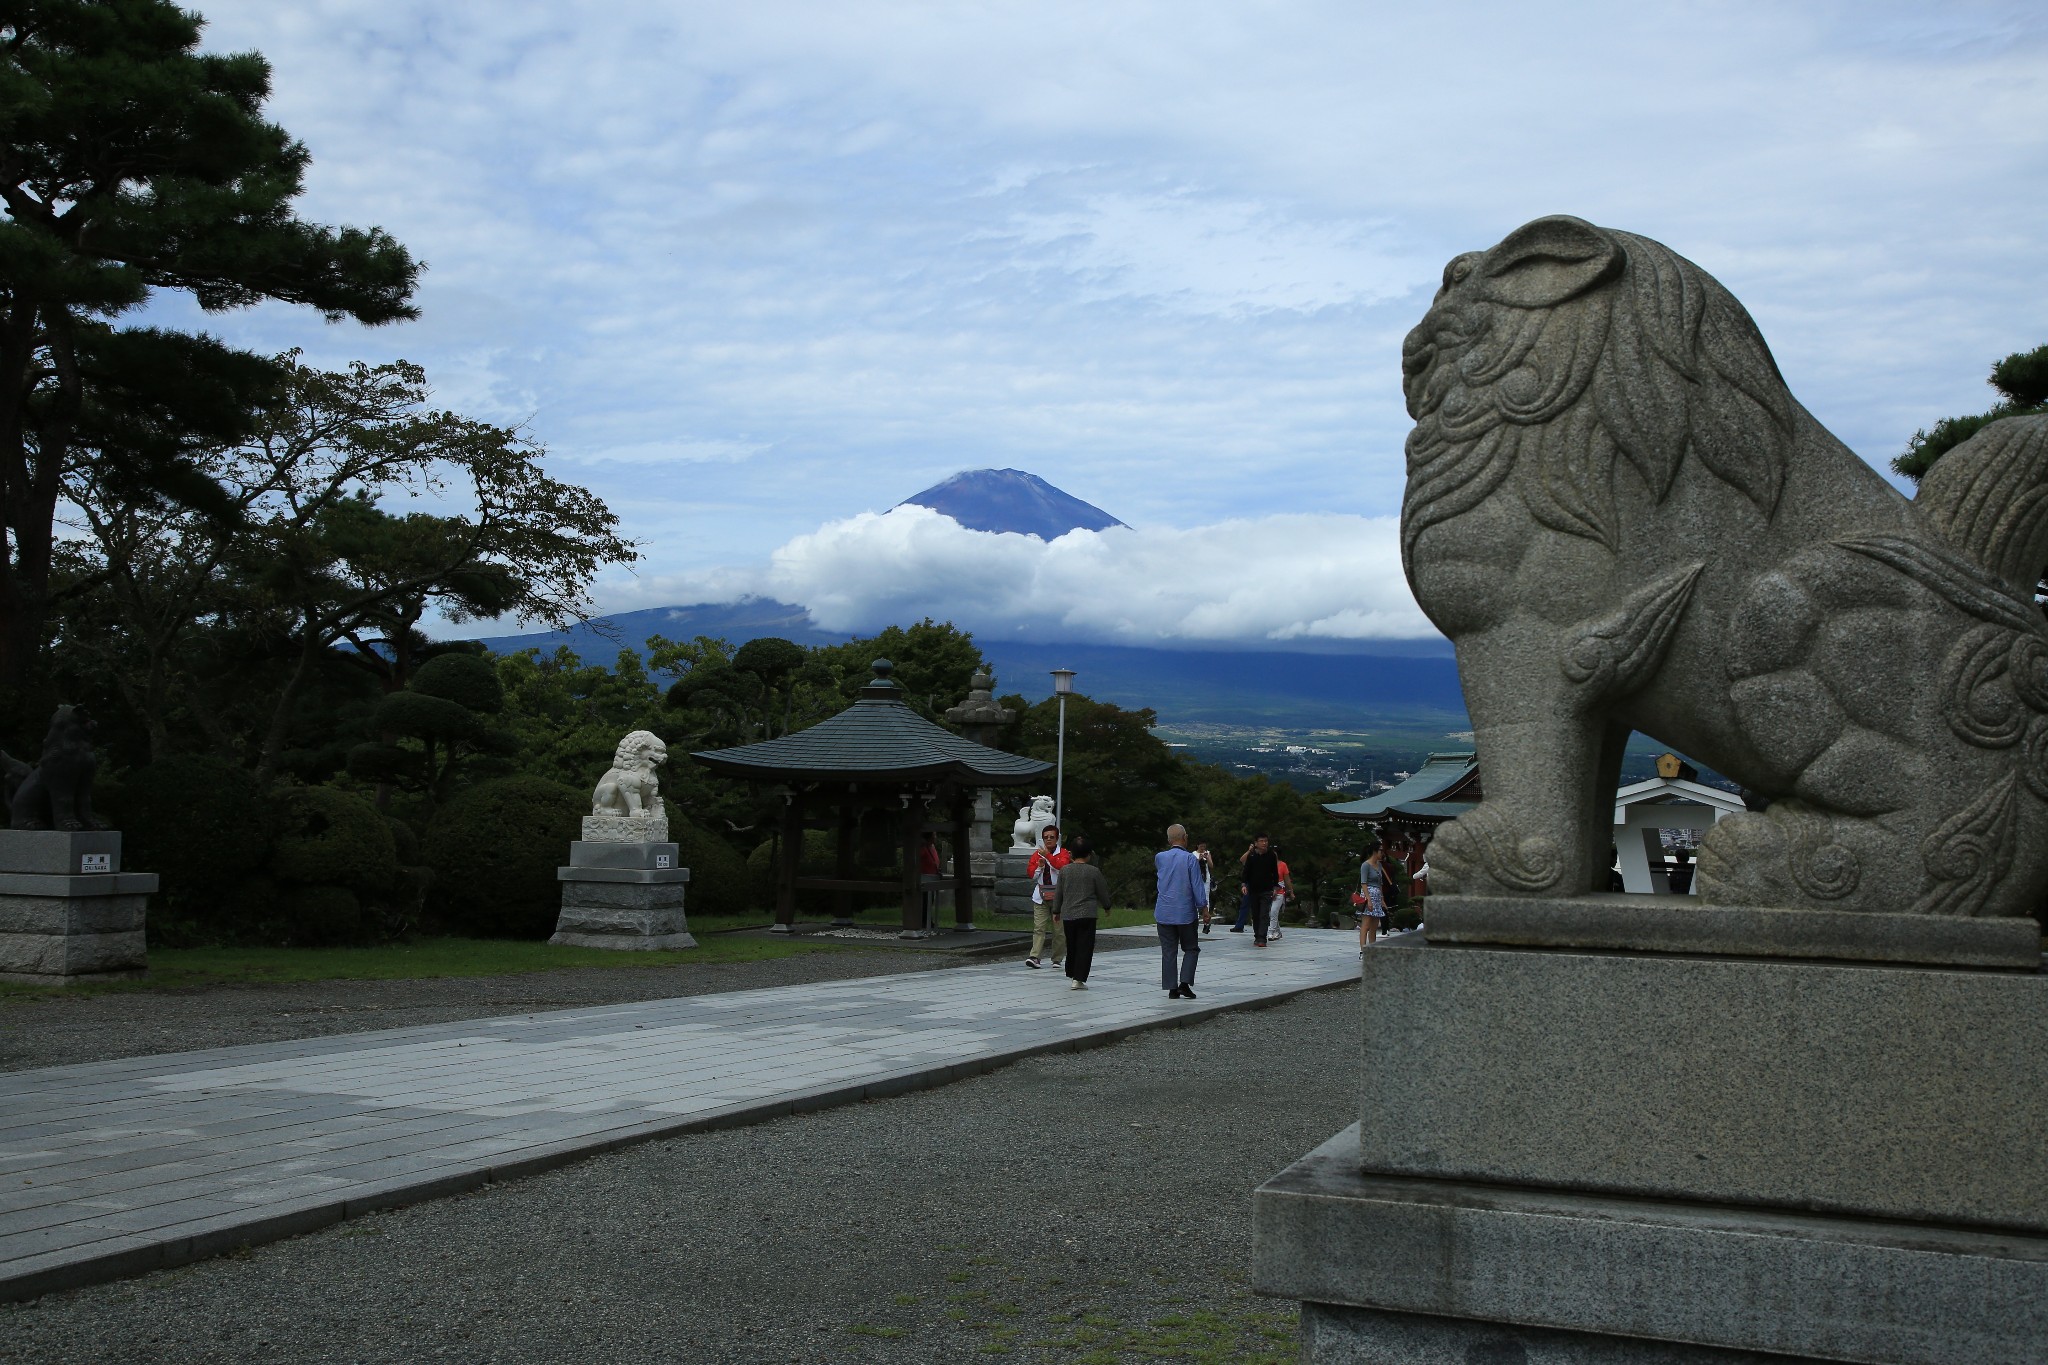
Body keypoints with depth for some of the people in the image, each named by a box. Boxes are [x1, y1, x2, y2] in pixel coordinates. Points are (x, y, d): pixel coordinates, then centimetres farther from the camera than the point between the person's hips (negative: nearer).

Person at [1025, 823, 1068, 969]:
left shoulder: (1063, 853, 3)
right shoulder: (1037, 854, 11)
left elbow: (1062, 866, -18)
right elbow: (1030, 873, 8)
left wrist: (1048, 855, -23)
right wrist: (1040, 866, -10)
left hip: (1058, 895, -2)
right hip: (1041, 896, 2)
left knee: (1059, 929, 1)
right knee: (1039, 928, -9)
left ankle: (1057, 959, 11)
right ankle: (1035, 957, -17)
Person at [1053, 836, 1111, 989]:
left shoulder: (1064, 870, 2)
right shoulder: (1094, 871, -6)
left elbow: (1058, 893, 8)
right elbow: (1102, 892, 3)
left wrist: (1056, 911, 21)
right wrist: (1106, 907, 22)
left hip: (1067, 915, 3)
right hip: (1087, 915, -3)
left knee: (1071, 947, 16)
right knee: (1084, 947, -1)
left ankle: (1072, 974, 27)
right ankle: (1079, 979, -7)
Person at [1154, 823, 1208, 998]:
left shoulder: (1159, 857, 2)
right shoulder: (1190, 859, -10)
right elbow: (1197, 886, -10)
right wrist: (1203, 908, -2)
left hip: (1164, 913, 3)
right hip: (1185, 912, -3)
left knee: (1168, 951, 7)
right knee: (1191, 949, 11)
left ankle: (1172, 989, 5)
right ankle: (1185, 982, -4)